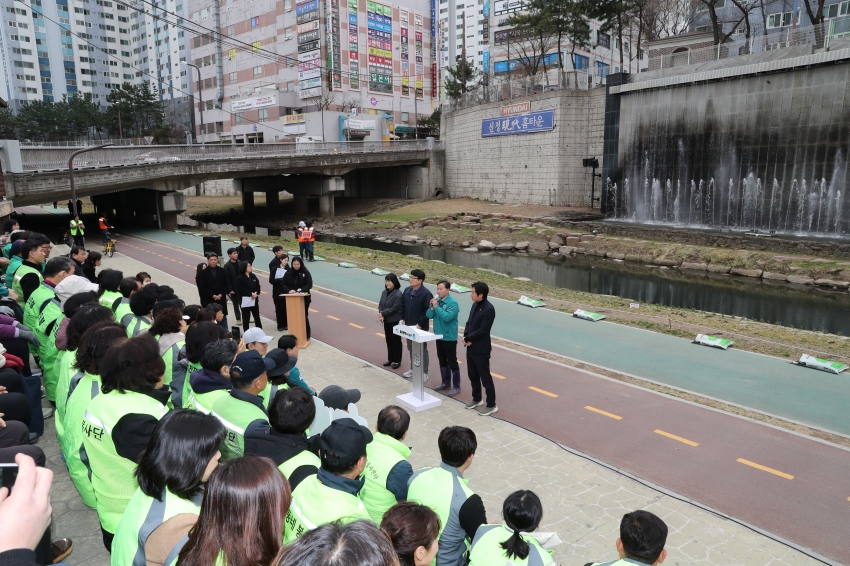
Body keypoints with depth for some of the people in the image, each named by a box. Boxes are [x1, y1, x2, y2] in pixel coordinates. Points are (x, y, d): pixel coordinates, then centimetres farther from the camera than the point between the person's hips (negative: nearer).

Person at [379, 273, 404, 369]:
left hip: (395, 321, -7)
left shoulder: (398, 294, -20)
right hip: (386, 321, 7)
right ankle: (390, 359, 30)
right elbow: (380, 304, 5)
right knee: (388, 340, 17)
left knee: (396, 341, 5)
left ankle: (397, 361, 17)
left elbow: (394, 308, -22)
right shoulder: (384, 292, 4)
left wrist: (383, 313, -15)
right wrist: (381, 315, -11)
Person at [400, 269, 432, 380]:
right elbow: (403, 306, 14)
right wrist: (403, 319, 7)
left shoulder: (426, 294, -18)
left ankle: (424, 372, 16)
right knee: (411, 348, 19)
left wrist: (420, 324, -20)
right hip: (409, 326, 7)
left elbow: (428, 311, -20)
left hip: (421, 328, -7)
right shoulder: (407, 291, 4)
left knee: (422, 349, 5)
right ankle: (413, 369, 34)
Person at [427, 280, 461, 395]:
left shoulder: (452, 303, -17)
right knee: (442, 361, 17)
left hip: (449, 337, -7)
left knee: (452, 362, 1)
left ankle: (456, 386, 10)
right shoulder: (437, 300, 3)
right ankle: (446, 383, 31)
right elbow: (429, 315, 2)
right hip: (439, 336, 7)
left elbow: (447, 317, -27)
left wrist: (437, 306, -23)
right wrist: (432, 307, -16)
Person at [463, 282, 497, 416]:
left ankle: (491, 405, 14)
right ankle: (477, 399, 37)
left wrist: (467, 338, -12)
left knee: (485, 377, 2)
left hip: (481, 349, -9)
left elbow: (482, 330, -23)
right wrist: (466, 336, -7)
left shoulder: (489, 309, -21)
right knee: (472, 375, 19)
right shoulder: (475, 305, 7)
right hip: (471, 347, 9)